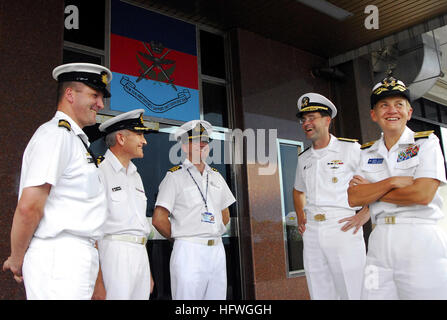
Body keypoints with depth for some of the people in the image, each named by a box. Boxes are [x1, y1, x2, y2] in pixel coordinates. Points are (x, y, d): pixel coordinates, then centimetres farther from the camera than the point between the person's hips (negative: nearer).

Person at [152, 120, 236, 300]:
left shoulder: (216, 176, 15)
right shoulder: (175, 176, -3)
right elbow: (159, 220, -8)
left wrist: (214, 236, 13)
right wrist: (181, 238, 1)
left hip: (217, 251, 6)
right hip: (189, 251, -5)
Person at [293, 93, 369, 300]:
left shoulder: (351, 149, -2)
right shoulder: (303, 158, 15)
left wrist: (364, 215, -9)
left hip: (343, 230, -5)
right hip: (311, 232, 5)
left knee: (353, 292, -3)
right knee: (319, 294, 10)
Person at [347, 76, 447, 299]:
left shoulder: (426, 143, 2)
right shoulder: (366, 153, 12)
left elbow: (423, 195, -12)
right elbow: (354, 198, 1)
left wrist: (372, 190, -3)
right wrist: (391, 182, -13)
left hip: (421, 241, -3)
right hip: (380, 242, 3)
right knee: (373, 294, 1)